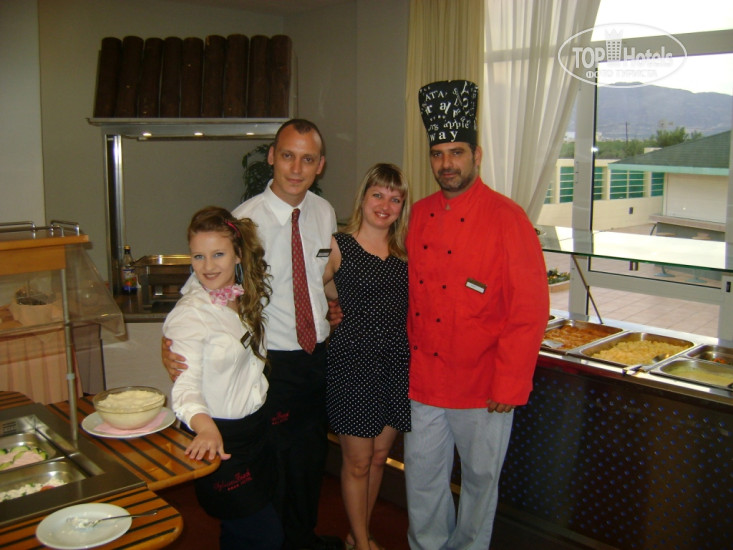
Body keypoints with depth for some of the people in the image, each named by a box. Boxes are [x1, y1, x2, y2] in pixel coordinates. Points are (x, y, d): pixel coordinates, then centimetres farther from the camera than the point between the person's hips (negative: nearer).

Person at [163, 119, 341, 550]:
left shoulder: (325, 212, 1)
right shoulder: (245, 220, -17)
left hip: (320, 356, 6)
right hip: (274, 362, -6)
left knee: (313, 456, 21)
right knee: (275, 464, 9)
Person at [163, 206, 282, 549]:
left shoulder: (246, 298, 6)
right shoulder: (188, 315, -19)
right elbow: (186, 384, -28)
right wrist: (205, 427, -47)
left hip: (256, 428, 7)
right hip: (221, 439, -7)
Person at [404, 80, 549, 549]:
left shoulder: (507, 218, -13)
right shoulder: (419, 215, 4)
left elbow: (531, 310, -14)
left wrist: (509, 386, -15)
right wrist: (407, 358, 9)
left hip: (483, 384, -4)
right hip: (423, 378, 5)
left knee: (480, 479, 14)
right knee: (422, 478, 16)